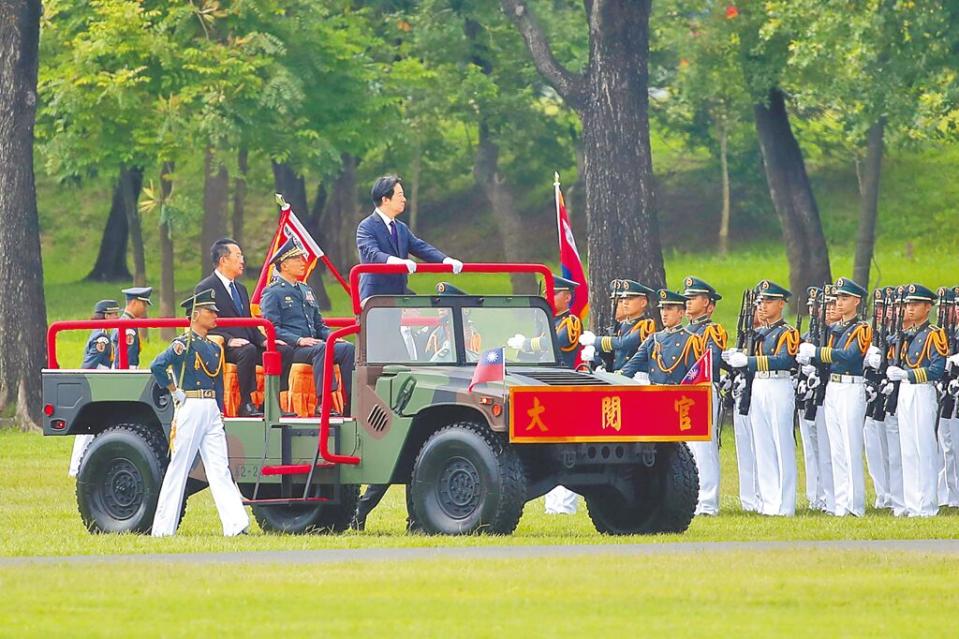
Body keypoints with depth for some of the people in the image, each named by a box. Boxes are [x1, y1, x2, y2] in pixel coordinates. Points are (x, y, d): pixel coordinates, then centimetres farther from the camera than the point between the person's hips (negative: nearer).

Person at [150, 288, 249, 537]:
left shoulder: (214, 348, 16)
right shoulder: (183, 344, -7)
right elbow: (157, 366, -19)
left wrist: (219, 412, 15)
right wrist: (175, 391, -10)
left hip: (211, 411, 7)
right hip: (190, 407, -7)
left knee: (220, 468, -2)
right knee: (179, 467, -3)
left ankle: (235, 524, -10)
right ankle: (163, 528, 2)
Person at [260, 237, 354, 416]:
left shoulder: (306, 291, 25)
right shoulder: (273, 293, 2)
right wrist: (299, 340, -21)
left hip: (313, 343, 7)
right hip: (288, 348, -7)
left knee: (348, 349, -19)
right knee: (321, 349, -36)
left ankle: (350, 403, -26)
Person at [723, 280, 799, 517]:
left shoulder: (788, 333, -4)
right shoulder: (759, 333, 19)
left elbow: (786, 360, -20)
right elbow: (752, 366, 17)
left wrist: (747, 360, -26)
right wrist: (735, 359, -6)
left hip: (779, 389, -8)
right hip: (758, 388, 8)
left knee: (782, 446, -6)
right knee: (763, 448, 7)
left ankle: (785, 505, -6)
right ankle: (768, 501, 10)